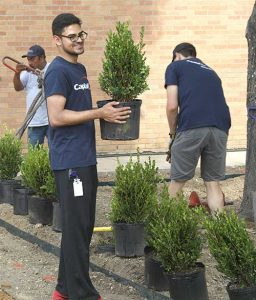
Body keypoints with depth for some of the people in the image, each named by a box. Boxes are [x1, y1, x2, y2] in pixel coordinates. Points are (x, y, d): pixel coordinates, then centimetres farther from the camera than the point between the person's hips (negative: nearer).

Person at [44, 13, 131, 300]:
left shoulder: (80, 69, 17)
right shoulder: (57, 71, -12)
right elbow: (56, 117, -19)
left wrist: (108, 108, 9)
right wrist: (99, 113, -18)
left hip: (85, 158, 10)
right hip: (69, 161, -10)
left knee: (82, 227, 14)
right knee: (76, 228, -6)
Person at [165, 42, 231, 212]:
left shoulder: (175, 66, 16)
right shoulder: (210, 71, 32)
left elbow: (172, 106, 4)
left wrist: (173, 133, 19)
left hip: (191, 127, -4)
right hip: (221, 128, 4)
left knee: (177, 183, 8)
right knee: (213, 184, 13)